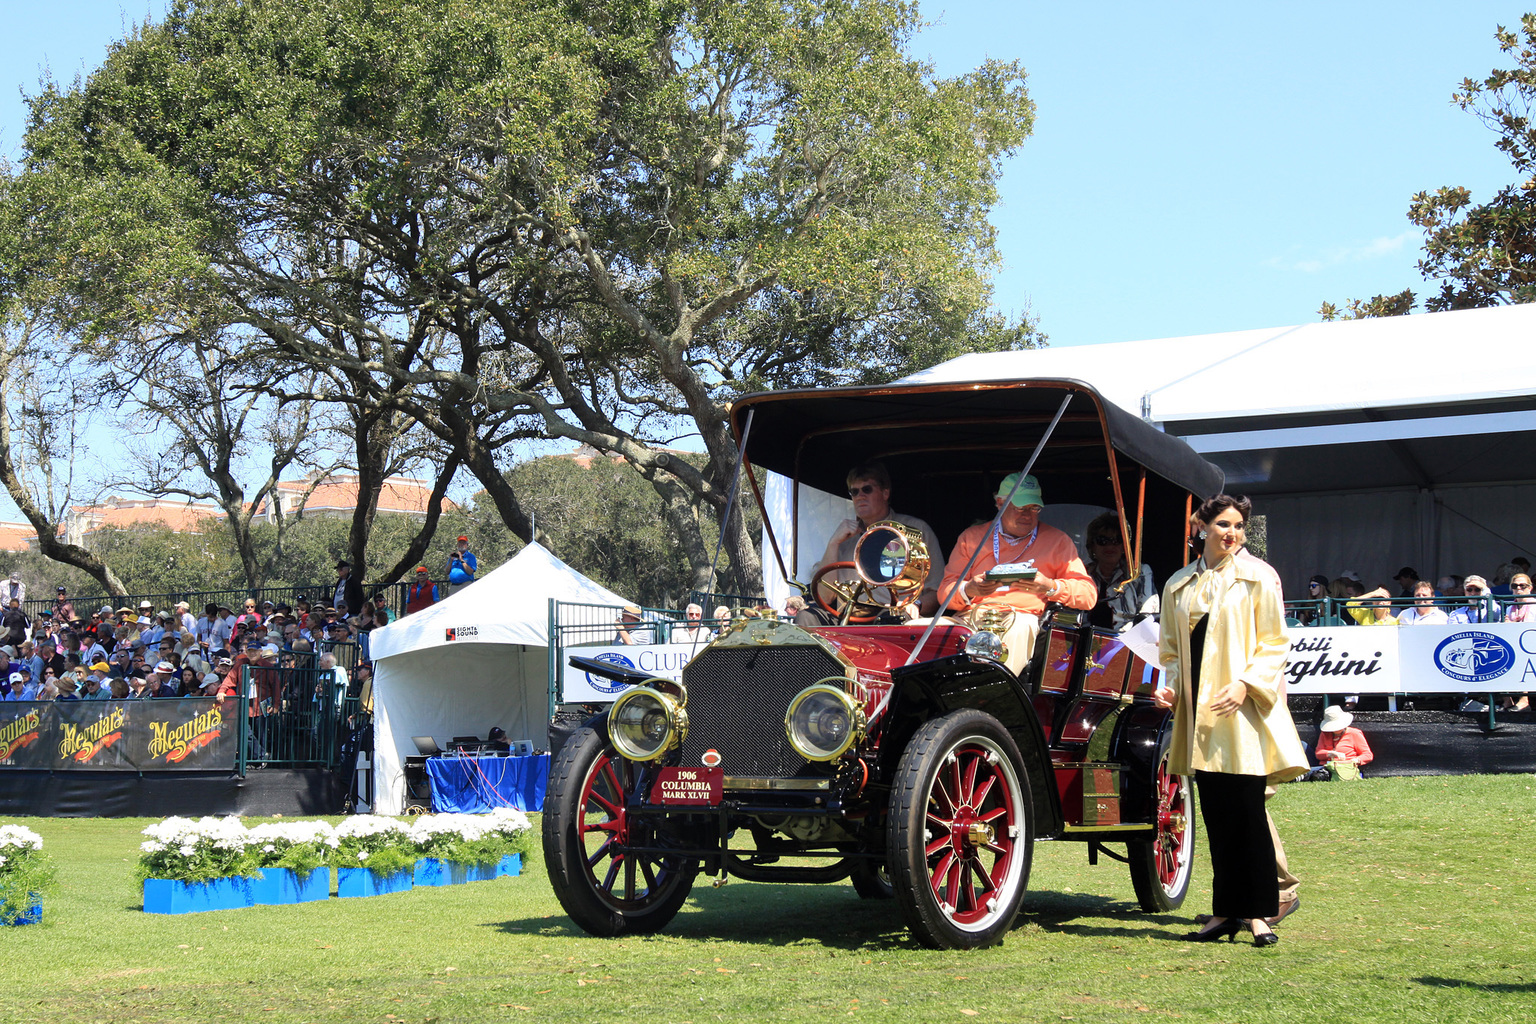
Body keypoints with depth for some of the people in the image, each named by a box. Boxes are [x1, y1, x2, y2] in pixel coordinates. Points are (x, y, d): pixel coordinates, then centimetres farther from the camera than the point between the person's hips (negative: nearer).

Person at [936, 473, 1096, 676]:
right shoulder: (972, 537, 23)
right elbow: (945, 592, 15)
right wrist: (968, 590, -9)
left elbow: (1089, 594, 10)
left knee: (1020, 629, -40)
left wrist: (1050, 587, -9)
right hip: (972, 615, 1)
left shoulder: (1056, 540, 19)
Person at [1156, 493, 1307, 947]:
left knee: (1247, 812, -6)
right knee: (1216, 815, 6)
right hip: (1199, 712, 4)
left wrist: (1245, 684, -17)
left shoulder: (1257, 577, 0)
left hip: (1242, 712, -4)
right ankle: (1225, 914, 12)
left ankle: (1259, 914, 0)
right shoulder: (1179, 585, 13)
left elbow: (1274, 645, -3)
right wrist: (1170, 685, 3)